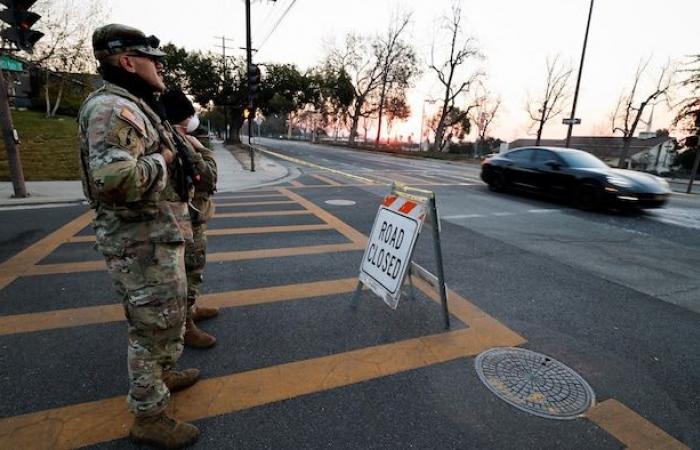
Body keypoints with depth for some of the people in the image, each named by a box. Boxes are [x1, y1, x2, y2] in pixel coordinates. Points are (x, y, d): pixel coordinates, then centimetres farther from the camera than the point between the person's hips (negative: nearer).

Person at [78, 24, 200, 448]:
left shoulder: (135, 107, 16)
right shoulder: (112, 108, -18)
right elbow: (114, 179, -34)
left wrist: (165, 160, 9)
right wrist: (163, 162, -19)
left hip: (157, 238, 10)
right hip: (143, 245, -10)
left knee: (164, 319, 24)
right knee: (155, 326, 3)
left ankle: (162, 373, 46)